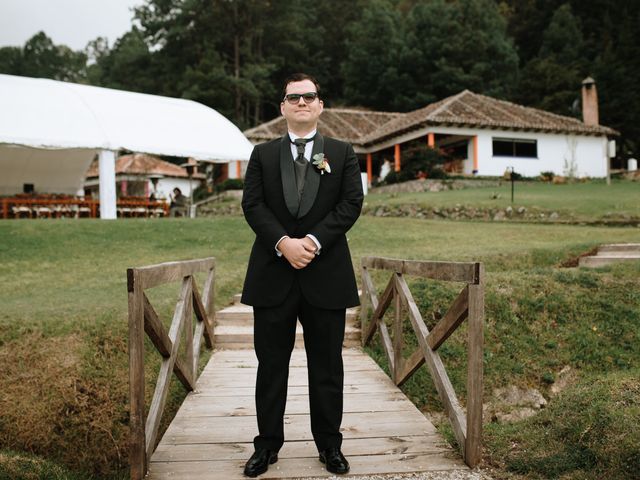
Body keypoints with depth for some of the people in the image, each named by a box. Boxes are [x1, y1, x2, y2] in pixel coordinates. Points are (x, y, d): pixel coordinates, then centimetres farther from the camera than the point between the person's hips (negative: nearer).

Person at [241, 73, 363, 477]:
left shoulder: (342, 153, 9)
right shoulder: (263, 154, 11)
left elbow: (352, 203, -2)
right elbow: (252, 204, 0)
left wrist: (314, 240, -15)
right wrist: (284, 243, -15)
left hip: (326, 275, 0)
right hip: (273, 275, 1)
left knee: (327, 365, 9)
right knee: (271, 364, 8)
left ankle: (330, 444, 24)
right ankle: (268, 445, 22)